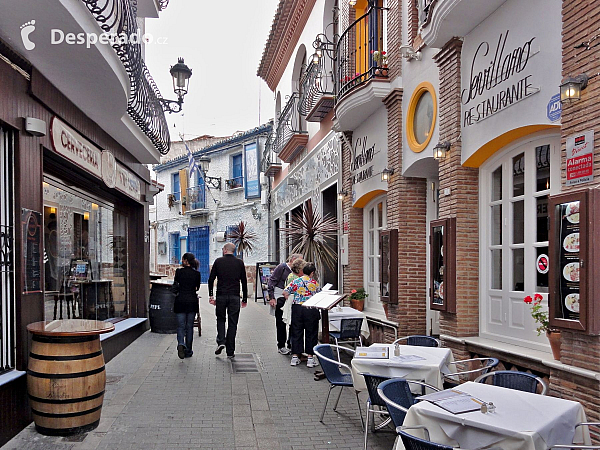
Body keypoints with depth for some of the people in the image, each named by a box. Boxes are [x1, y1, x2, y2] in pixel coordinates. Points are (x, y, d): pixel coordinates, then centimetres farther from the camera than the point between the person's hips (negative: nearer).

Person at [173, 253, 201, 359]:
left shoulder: (179, 271, -4)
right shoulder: (196, 273, -1)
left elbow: (176, 284, 10)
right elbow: (197, 288, 9)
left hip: (180, 300, -1)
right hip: (192, 301, 1)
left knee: (181, 325, 3)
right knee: (189, 326, 9)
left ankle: (181, 344, -24)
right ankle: (188, 351, 13)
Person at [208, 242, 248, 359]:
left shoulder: (218, 261, 2)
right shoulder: (239, 263, 5)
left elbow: (211, 280, 1)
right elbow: (244, 282, 5)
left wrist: (210, 296, 8)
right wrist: (245, 299, 11)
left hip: (221, 296, 0)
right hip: (234, 297, 0)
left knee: (220, 319, 18)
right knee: (232, 323, 5)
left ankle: (221, 342, -2)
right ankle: (230, 351, 7)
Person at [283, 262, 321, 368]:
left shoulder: (296, 281, 1)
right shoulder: (315, 283, -1)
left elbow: (285, 293, -1)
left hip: (297, 308, 2)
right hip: (311, 310, -2)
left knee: (296, 332, 10)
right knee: (311, 333, 8)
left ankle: (295, 356, 14)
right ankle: (310, 357, 9)